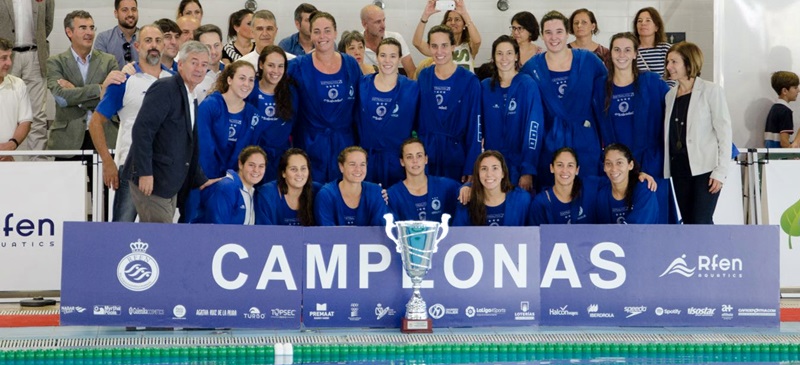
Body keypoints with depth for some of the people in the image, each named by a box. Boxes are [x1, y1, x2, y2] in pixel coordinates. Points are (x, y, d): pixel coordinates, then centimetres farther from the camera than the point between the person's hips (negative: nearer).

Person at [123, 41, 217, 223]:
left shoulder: (191, 100, 18)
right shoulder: (165, 89, -11)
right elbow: (142, 129, -20)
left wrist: (200, 180, 22)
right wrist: (145, 172, -24)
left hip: (171, 185, 9)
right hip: (150, 180, -9)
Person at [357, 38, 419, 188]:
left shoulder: (412, 88, -3)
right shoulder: (363, 85, 3)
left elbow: (417, 124, 2)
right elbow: (356, 120, 10)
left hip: (397, 159, -2)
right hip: (367, 158, 2)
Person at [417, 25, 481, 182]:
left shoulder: (469, 81, -8)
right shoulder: (423, 77, 3)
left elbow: (475, 126, -8)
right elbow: (416, 118, 9)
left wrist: (470, 169, -11)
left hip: (457, 153, -3)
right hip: (426, 154, 3)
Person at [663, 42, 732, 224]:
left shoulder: (710, 91, -4)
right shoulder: (670, 95, 12)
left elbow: (724, 132, -7)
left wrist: (720, 172, -13)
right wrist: (667, 167, 6)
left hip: (705, 168, -6)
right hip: (679, 167, 6)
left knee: (701, 223, -12)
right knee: (688, 223, 6)